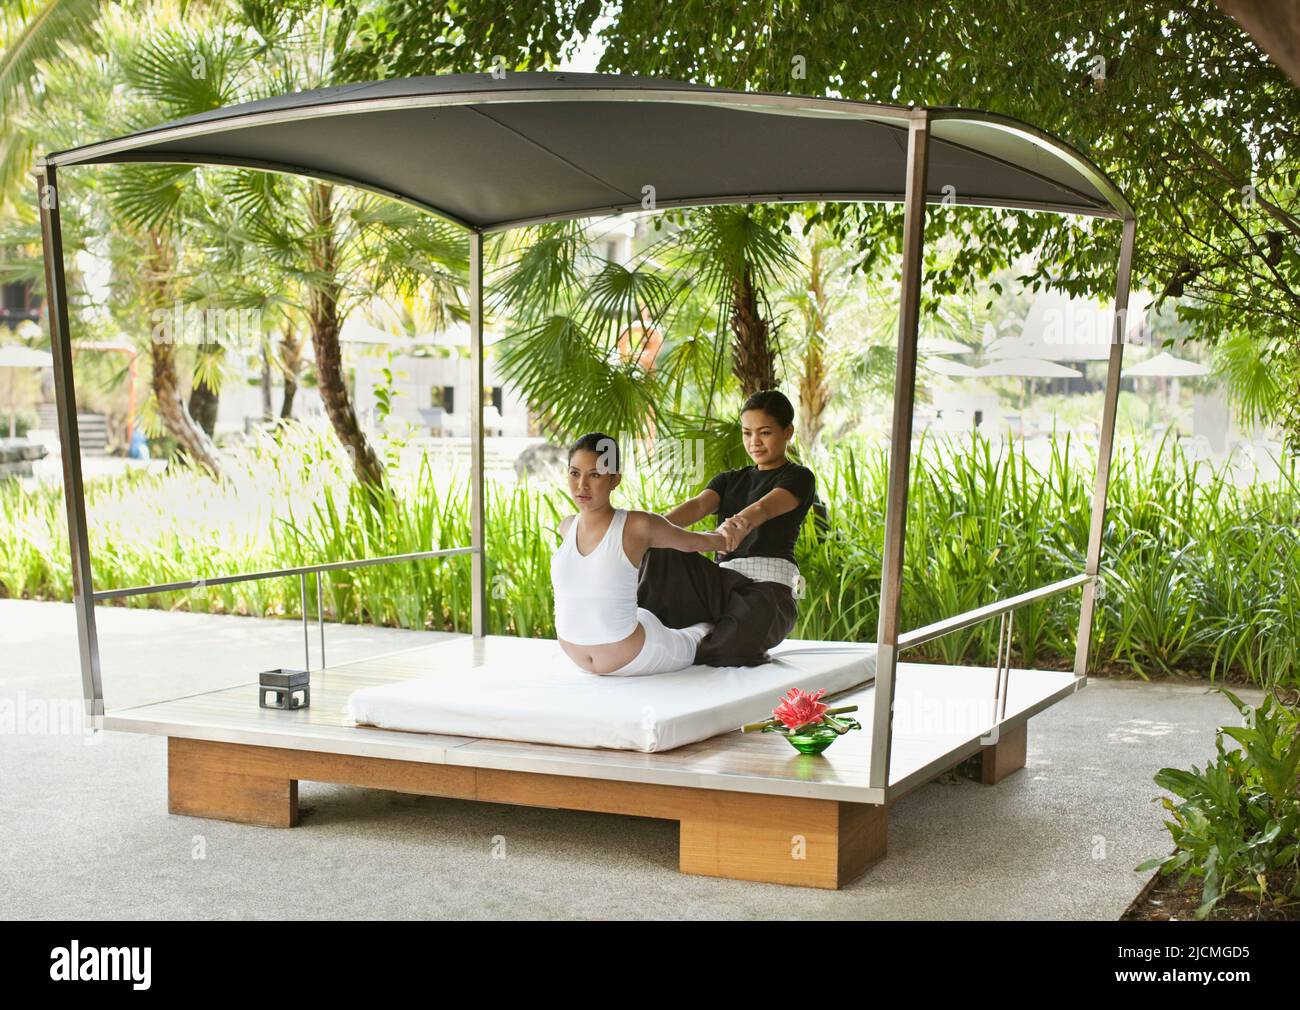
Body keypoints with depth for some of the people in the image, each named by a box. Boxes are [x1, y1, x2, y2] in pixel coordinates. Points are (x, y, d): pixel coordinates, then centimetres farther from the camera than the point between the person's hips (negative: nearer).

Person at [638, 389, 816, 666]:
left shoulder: (799, 478, 7)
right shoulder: (729, 481, 24)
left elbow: (765, 508, -18)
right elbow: (699, 505, 1)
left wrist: (742, 522, -43)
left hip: (769, 587, -5)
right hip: (723, 585, 5)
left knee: (729, 646, -38)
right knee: (662, 555, -25)